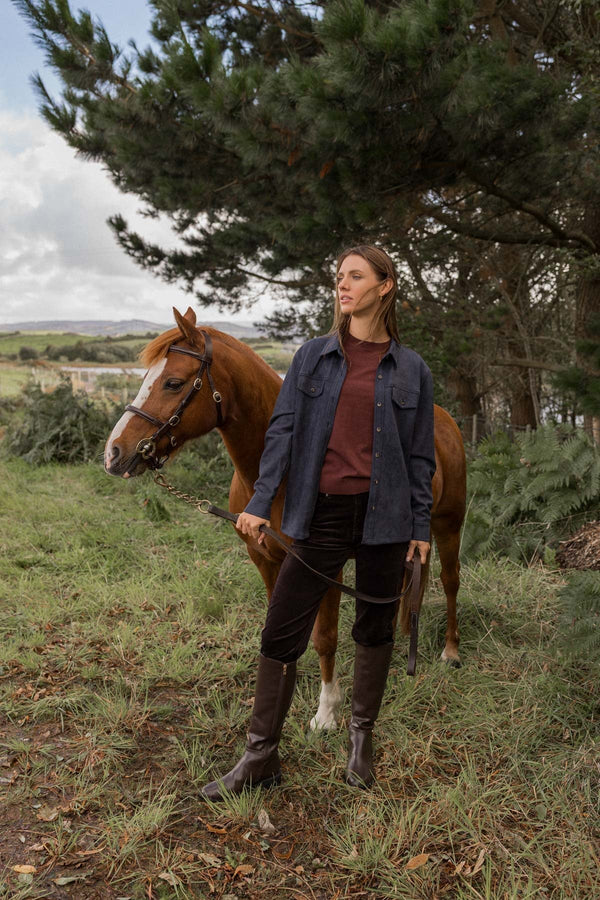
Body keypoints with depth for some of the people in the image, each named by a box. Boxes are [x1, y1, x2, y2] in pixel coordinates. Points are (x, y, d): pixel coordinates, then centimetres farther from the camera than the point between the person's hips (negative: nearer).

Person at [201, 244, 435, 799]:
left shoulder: (411, 370, 4)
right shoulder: (312, 357, 6)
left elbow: (420, 456, 6)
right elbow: (283, 431, 2)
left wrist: (421, 526, 4)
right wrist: (260, 502, -6)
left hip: (384, 516, 0)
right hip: (321, 514, 1)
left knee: (375, 630, 12)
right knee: (281, 635, 1)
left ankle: (362, 736, 35)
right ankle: (261, 758, 16)